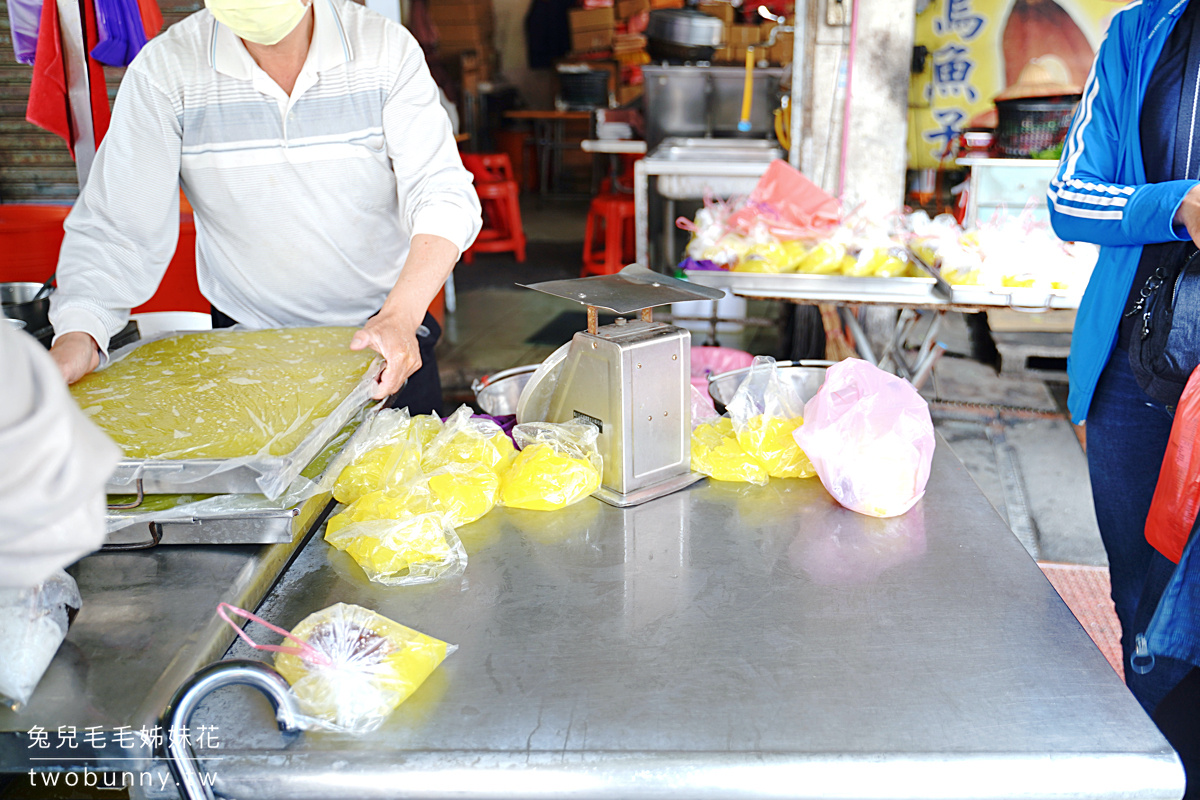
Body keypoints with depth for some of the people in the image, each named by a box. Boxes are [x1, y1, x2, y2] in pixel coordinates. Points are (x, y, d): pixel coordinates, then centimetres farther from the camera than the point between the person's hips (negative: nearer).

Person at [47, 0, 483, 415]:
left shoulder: (387, 50, -12)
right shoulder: (163, 69, -12)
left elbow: (442, 194, -18)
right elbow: (117, 229, -13)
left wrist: (400, 316, -33)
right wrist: (78, 334, -31)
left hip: (391, 341, 1)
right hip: (245, 351, 0)